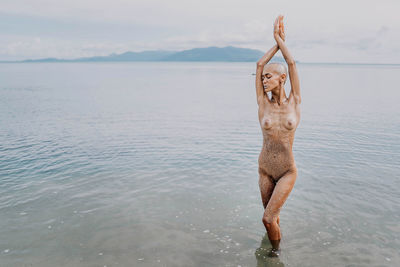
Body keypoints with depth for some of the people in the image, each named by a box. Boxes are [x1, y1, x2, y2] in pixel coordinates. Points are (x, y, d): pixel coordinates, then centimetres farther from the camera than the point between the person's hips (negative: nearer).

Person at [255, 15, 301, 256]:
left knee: (268, 218, -10)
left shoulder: (295, 102, -7)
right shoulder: (263, 103, -6)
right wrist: (279, 40, 1)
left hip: (288, 172, -2)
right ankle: (276, 234, 53)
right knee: (272, 214, 19)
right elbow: (259, 64, -8)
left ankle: (276, 250, 20)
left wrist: (279, 39, 0)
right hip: (265, 170, 2)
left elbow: (292, 64, -10)